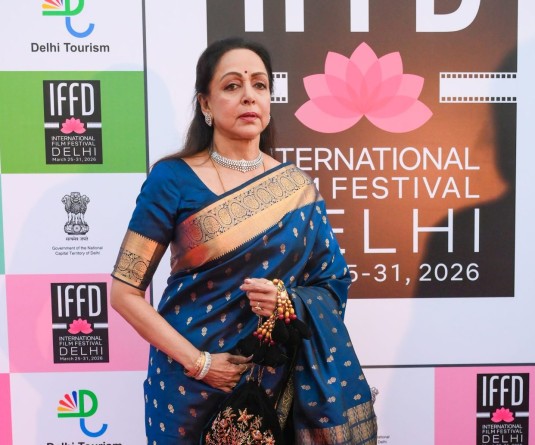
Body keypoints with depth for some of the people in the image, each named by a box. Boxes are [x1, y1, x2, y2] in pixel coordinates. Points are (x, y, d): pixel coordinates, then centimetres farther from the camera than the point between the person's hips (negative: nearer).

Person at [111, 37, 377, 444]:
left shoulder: (298, 187, -1)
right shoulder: (172, 179, -10)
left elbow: (333, 286, 3)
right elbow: (125, 291, -9)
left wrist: (288, 303, -17)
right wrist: (197, 361, -15)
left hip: (277, 383, 3)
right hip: (190, 386, -2)